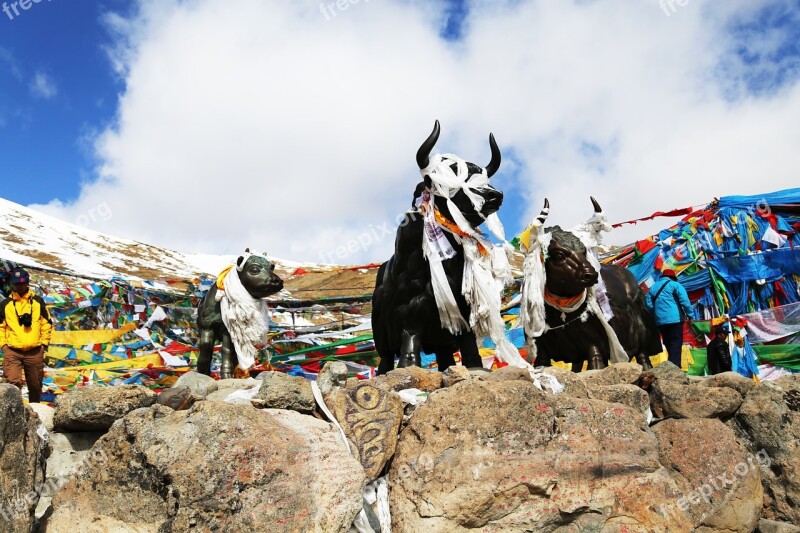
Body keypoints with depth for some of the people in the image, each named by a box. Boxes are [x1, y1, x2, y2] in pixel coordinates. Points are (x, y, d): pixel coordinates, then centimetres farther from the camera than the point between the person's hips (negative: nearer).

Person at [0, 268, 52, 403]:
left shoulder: (38, 302, 7)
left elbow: (46, 324, 10)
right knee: (13, 383, -18)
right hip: (12, 352, -1)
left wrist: (44, 344, 4)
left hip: (35, 352, 1)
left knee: (35, 385, 10)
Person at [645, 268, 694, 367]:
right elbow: (685, 300, -9)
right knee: (676, 344, -7)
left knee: (668, 345, 15)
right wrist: (690, 314, -7)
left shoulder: (653, 288, 17)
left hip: (660, 321, 5)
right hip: (675, 319, -5)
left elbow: (648, 305, 14)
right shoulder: (674, 284, 1)